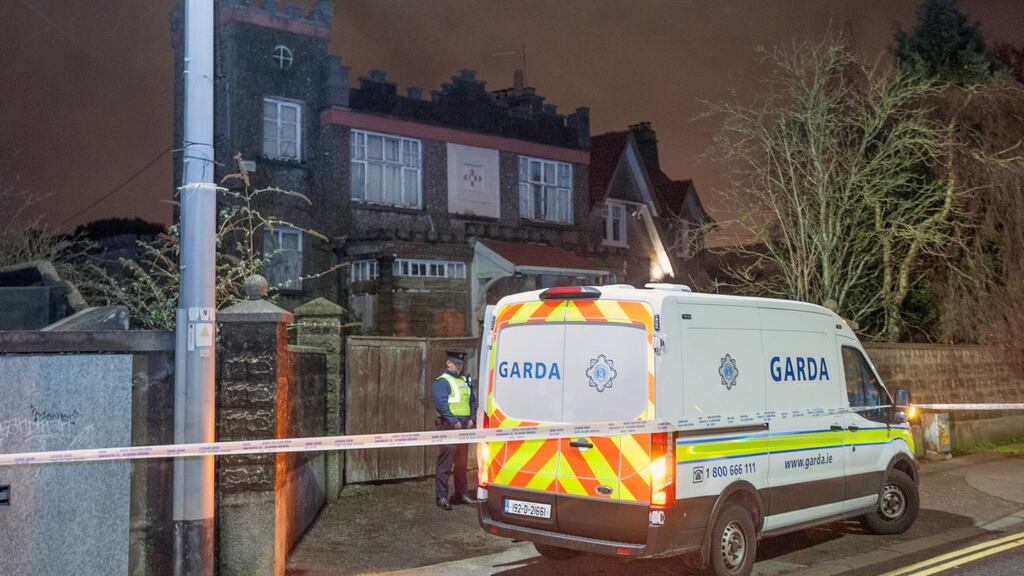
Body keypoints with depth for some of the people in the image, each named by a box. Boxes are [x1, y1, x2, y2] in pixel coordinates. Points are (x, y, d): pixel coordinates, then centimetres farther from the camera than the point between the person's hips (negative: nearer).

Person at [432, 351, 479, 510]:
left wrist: (472, 419, 3)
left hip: (465, 425, 8)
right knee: (445, 462, -8)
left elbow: (472, 401, 19)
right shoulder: (441, 382, -6)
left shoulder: (465, 381, 19)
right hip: (449, 426, -8)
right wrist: (454, 421, -20)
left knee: (461, 462, 15)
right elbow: (441, 404, -16)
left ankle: (461, 493, 24)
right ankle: (441, 496, -5)